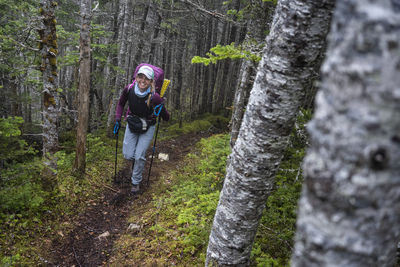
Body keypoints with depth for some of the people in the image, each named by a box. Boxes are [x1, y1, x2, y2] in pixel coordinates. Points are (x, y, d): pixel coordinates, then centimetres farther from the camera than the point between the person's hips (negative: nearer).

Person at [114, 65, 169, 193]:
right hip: (132, 124, 3)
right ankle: (135, 160, 40)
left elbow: (166, 118, -19)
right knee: (128, 155, 2)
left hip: (147, 128, -3)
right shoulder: (129, 89, -20)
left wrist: (161, 111, -39)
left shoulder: (154, 97, -29)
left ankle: (136, 182, 20)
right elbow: (120, 104, 3)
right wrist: (117, 119, -5)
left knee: (139, 156, -5)